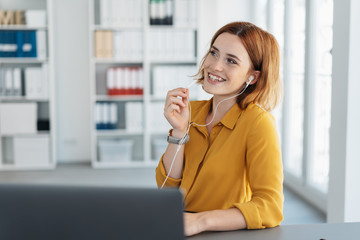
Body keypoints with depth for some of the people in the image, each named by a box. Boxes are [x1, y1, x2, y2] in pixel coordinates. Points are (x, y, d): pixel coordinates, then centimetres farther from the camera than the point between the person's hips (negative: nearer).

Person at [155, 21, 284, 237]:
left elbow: (270, 207, -19)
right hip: (178, 232, 4)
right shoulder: (193, 111, 6)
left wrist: (200, 220, -29)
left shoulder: (257, 122, -12)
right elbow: (167, 186, 4)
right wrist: (179, 132, -10)